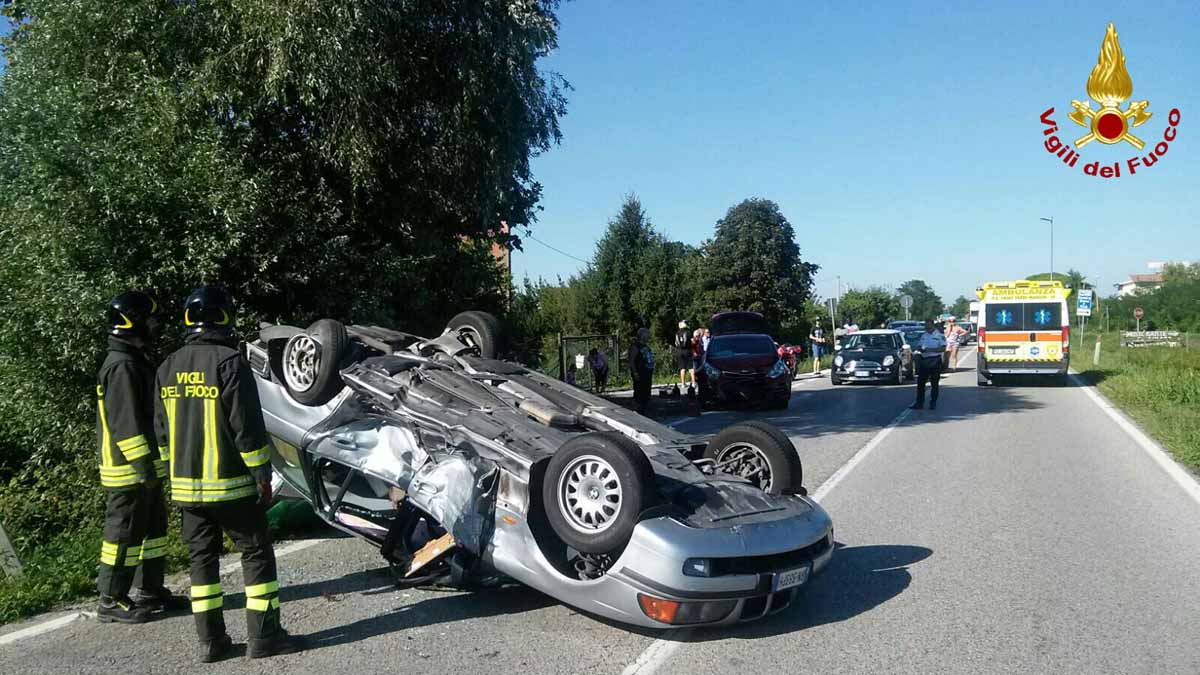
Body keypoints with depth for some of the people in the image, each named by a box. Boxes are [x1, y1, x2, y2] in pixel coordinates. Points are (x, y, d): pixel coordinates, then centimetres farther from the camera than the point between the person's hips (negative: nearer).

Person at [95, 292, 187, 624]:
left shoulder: (136, 361, 15)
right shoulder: (122, 367, -18)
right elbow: (126, 423, -23)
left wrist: (152, 463, 24)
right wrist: (144, 465, -24)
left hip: (146, 468, 10)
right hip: (128, 471, -10)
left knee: (153, 528, 17)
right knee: (124, 534, -1)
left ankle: (149, 590, 27)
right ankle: (111, 601, 9)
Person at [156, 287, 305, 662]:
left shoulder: (168, 368, 9)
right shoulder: (229, 362, -14)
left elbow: (162, 430, 14)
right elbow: (247, 427, -16)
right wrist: (263, 475, -10)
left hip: (185, 485, 7)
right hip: (230, 483, -6)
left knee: (202, 558, 12)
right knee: (257, 554, 3)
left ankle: (211, 640, 16)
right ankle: (264, 636, 4)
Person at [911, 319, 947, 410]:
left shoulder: (940, 336, -4)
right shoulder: (923, 336, 14)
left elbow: (943, 348, -12)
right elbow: (918, 346, 18)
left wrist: (930, 349, -19)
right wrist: (921, 349, -6)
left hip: (935, 361, -5)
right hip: (924, 361, 5)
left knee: (934, 384, 2)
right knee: (920, 383, 3)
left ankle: (933, 403, 8)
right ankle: (919, 403, 8)